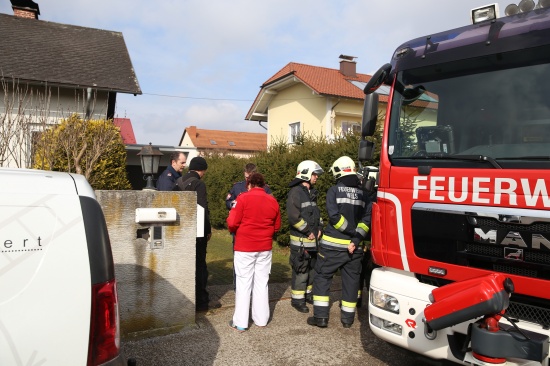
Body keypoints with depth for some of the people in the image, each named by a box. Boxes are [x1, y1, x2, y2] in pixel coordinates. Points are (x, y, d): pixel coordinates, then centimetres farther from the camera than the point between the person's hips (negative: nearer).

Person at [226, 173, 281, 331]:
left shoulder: (243, 198, -10)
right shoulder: (273, 201, 3)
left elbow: (232, 223, -13)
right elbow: (277, 226, 9)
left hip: (245, 247, -3)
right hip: (265, 248, 4)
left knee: (244, 284, 4)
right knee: (262, 283, 13)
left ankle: (240, 322, 9)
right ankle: (261, 319, 21)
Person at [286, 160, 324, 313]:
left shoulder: (312, 192, 15)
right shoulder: (296, 192, -15)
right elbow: (294, 217, -23)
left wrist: (318, 229, 7)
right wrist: (308, 232, -16)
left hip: (313, 239, 9)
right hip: (300, 240, -9)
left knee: (312, 268, 18)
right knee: (301, 270, -3)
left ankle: (307, 293, 33)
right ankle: (297, 299, 9)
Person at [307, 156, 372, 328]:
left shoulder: (334, 190, -6)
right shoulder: (363, 194, 6)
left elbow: (334, 216, -17)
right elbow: (367, 218, -5)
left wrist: (352, 232, -9)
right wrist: (356, 238, -12)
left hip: (333, 244, -4)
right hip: (354, 247, 4)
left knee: (322, 277, 8)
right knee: (351, 280, 13)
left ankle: (321, 316, 7)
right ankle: (348, 318, 20)